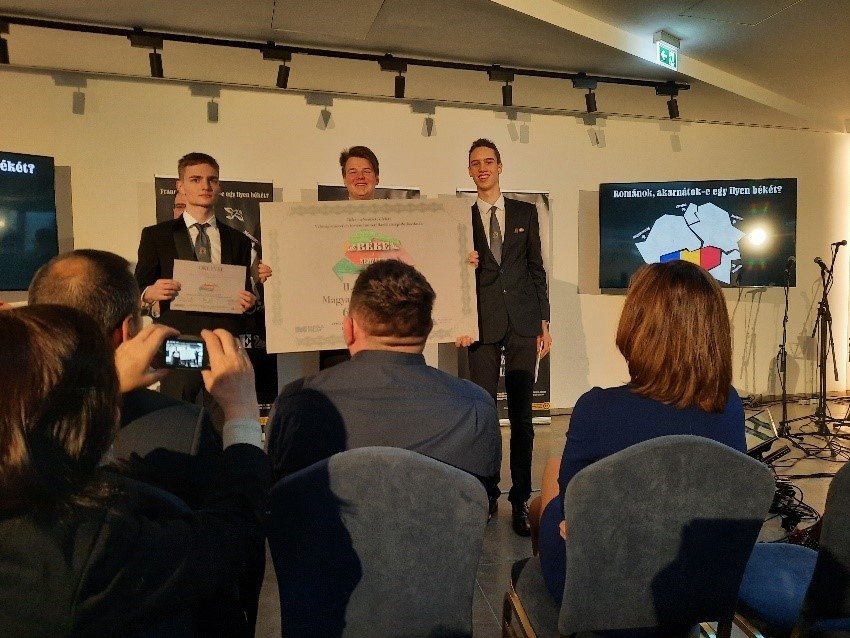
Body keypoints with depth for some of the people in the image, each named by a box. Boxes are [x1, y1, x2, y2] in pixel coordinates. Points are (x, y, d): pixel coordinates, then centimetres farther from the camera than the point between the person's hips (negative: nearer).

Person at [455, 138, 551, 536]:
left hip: (523, 323, 1)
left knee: (521, 415, 3)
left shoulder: (526, 212, 11)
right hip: (483, 324, 0)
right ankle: (487, 494, 16)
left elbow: (537, 268, 9)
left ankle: (520, 499, 12)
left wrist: (544, 322, 4)